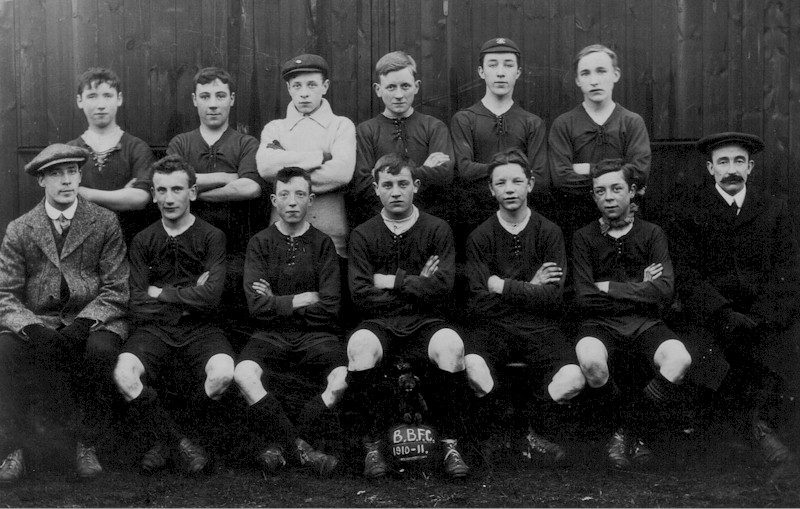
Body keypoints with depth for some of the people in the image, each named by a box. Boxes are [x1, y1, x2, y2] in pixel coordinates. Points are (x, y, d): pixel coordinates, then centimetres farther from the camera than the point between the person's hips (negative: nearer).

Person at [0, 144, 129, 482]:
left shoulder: (105, 223, 3)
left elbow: (116, 289, -2)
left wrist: (82, 324, -19)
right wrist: (33, 329, -20)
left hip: (91, 321, -1)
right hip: (37, 324, 1)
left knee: (101, 349, -34)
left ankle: (88, 445, -12)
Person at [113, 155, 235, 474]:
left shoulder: (212, 237, 3)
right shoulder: (142, 241, 10)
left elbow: (210, 297, -11)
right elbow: (139, 308, 2)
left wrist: (160, 293, -3)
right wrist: (188, 296, -3)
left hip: (200, 329, -1)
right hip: (154, 329, 2)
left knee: (223, 374, -33)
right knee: (124, 376, -29)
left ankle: (165, 439, -4)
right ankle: (181, 442, -5)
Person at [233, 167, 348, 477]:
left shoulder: (322, 244, 7)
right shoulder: (260, 243, 7)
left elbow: (330, 309, -3)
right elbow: (257, 306, -5)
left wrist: (279, 303, -3)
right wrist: (303, 300, -5)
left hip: (316, 335, 0)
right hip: (271, 335, 0)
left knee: (345, 382, -29)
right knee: (243, 375, -32)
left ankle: (278, 444, -13)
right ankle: (302, 450, -22)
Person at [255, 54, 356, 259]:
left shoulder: (342, 125, 7)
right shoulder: (274, 128, 11)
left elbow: (342, 172, -11)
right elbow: (265, 166, -9)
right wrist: (322, 156, -9)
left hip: (333, 236, -1)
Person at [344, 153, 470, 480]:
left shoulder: (437, 230, 6)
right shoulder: (363, 235, 7)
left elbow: (442, 288, -6)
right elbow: (360, 297, -3)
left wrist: (390, 281, -4)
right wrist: (415, 287, -3)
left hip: (425, 323, 0)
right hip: (380, 323, 0)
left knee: (451, 347, -33)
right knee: (360, 347, -34)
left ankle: (450, 444, -16)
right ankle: (373, 446, -18)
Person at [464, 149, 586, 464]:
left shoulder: (549, 233, 6)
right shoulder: (479, 237, 4)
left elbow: (552, 299, -4)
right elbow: (479, 303, -5)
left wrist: (505, 286, -7)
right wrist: (529, 288, -5)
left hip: (539, 327, 1)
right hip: (493, 325, -1)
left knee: (573, 380, -27)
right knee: (472, 368, -34)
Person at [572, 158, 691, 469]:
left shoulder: (651, 234, 9)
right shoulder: (584, 238, 6)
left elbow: (664, 291, -6)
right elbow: (584, 299, -5)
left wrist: (610, 288, -6)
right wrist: (639, 290, -2)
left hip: (644, 325, 1)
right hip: (600, 325, -1)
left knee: (680, 360, -30)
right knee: (591, 362, -36)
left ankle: (625, 432, -9)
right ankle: (632, 433, -7)